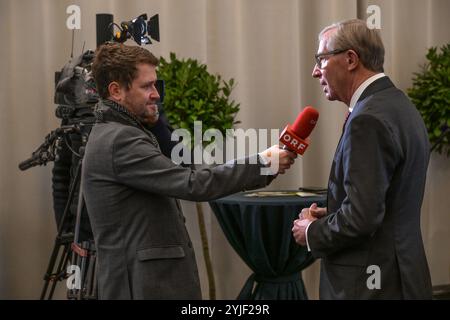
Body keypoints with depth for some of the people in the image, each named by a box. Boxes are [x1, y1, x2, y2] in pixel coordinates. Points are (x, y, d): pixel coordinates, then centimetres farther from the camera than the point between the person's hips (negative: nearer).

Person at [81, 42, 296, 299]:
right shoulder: (119, 140, -17)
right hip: (146, 285, -10)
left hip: (155, 278, 10)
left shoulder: (115, 136, 15)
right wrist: (263, 164, -14)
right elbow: (193, 184, -21)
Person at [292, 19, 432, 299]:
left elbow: (362, 217, -25)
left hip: (369, 284, -9)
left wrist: (312, 232, -8)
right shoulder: (400, 106, 10)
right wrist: (330, 215, 8)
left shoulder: (368, 119, -20)